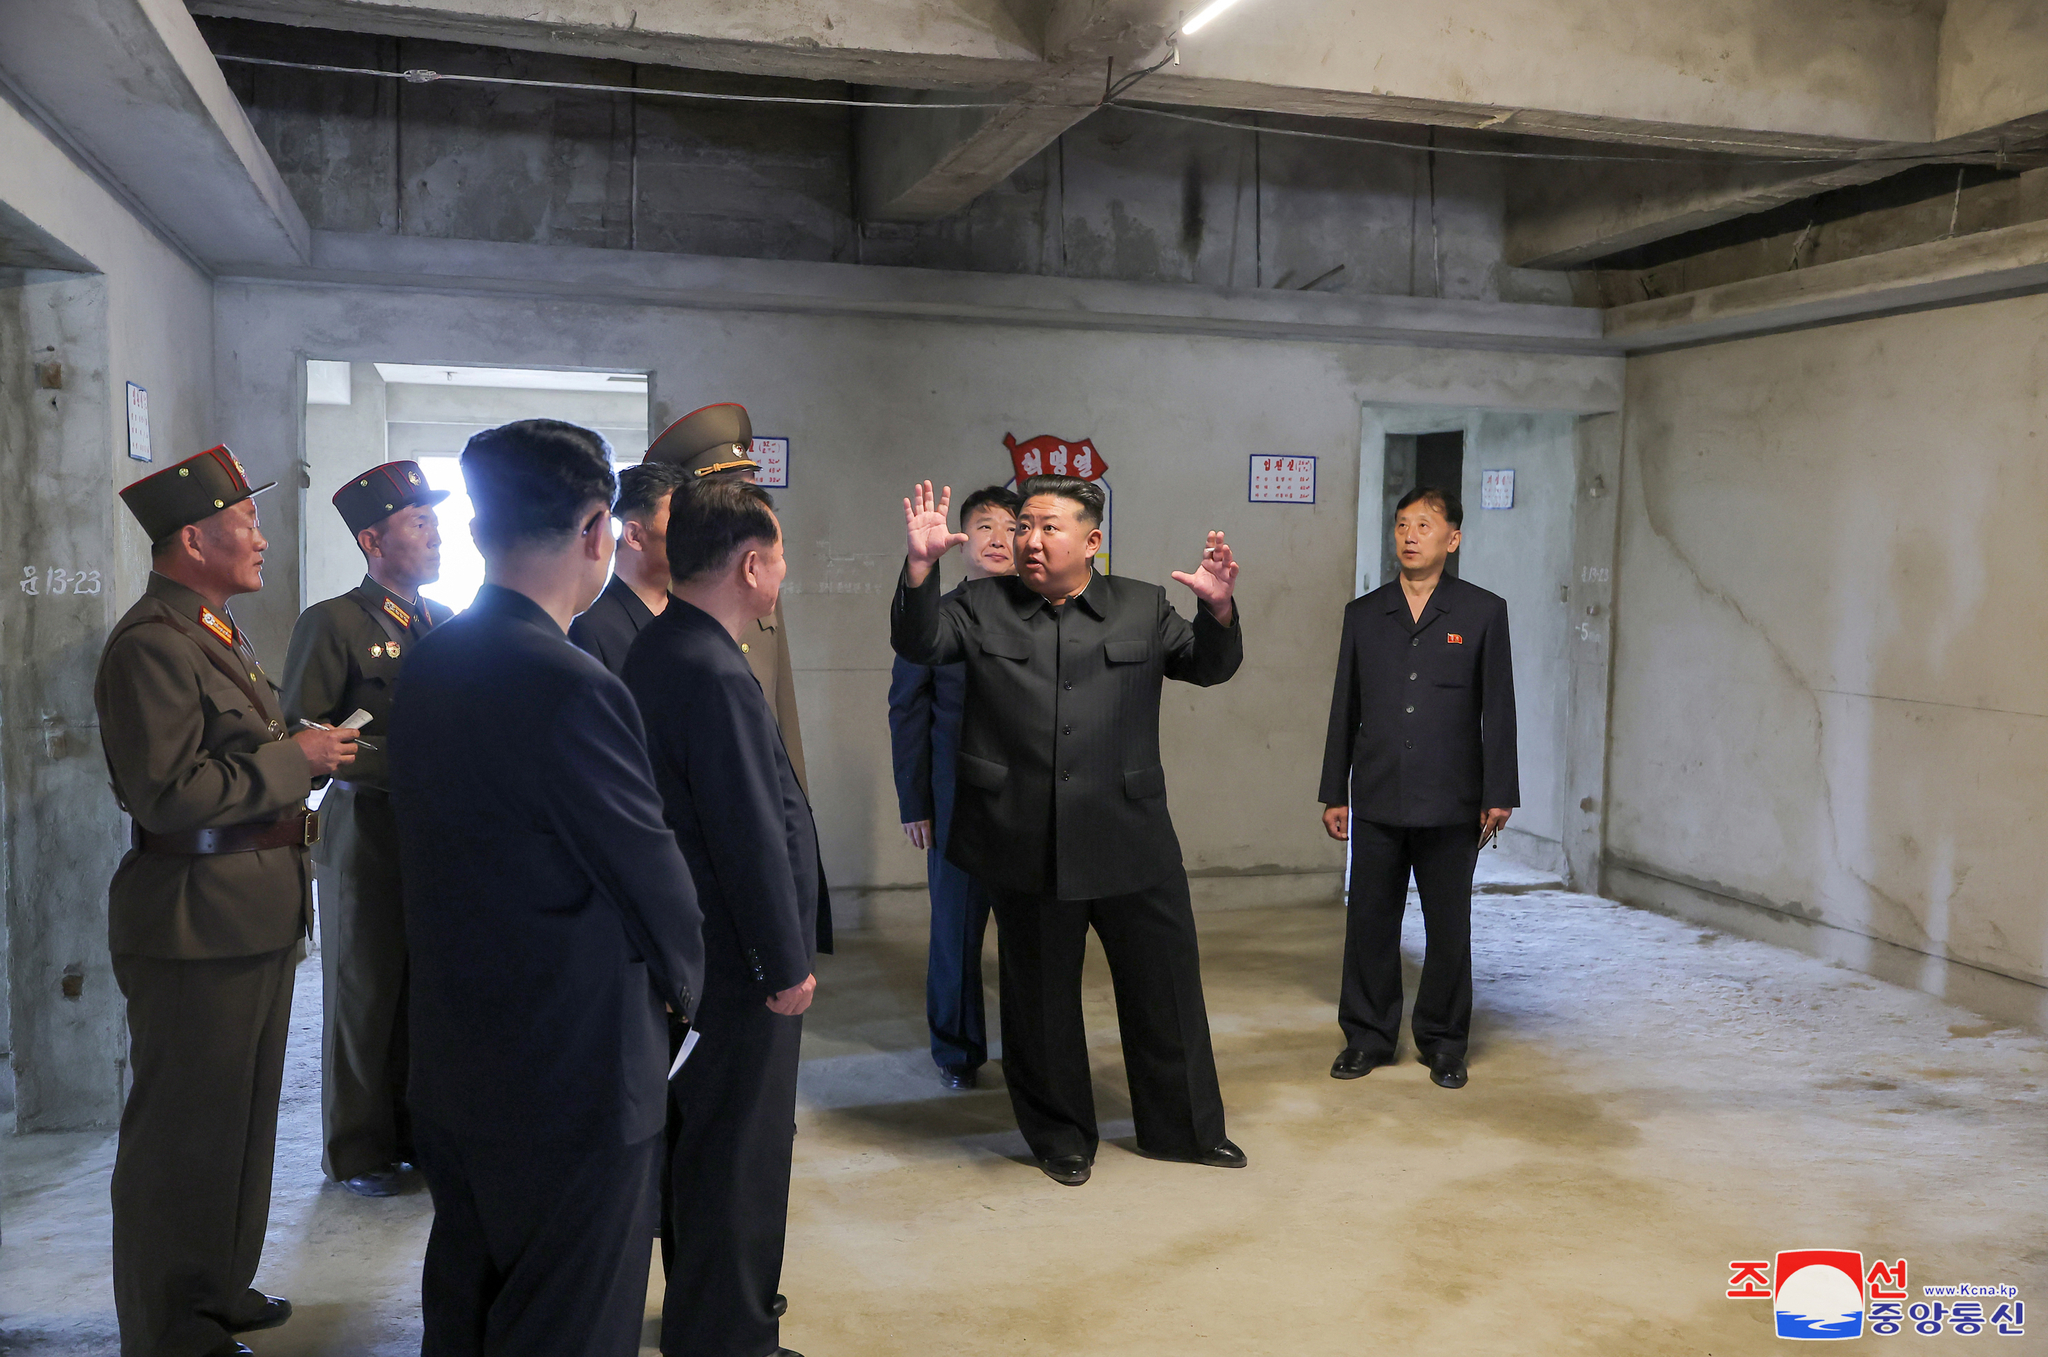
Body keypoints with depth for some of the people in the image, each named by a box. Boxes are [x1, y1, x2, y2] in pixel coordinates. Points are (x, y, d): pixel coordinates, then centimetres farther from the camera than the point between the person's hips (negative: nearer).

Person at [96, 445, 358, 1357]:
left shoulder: (214, 633, 16)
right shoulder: (150, 645, -18)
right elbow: (168, 795, -25)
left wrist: (305, 755, 7)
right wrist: (293, 758, -18)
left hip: (255, 917, 11)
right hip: (196, 923, -10)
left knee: (241, 1119, 21)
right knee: (184, 1130, 2)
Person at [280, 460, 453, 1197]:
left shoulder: (450, 623, 12)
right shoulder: (333, 623, -6)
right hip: (368, 837, -5)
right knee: (364, 996, 7)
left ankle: (420, 1130, 27)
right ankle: (361, 1150, 21)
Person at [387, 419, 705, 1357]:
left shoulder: (427, 668, 2)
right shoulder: (573, 690, -25)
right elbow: (653, 879, -16)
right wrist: (683, 982, 6)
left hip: (449, 1070, 8)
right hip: (572, 1080, -8)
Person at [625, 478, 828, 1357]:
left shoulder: (659, 650, 7)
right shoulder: (714, 674, -24)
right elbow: (752, 838, -24)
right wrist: (788, 966, -14)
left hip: (693, 947, 10)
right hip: (739, 960, -10)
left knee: (710, 1138, 24)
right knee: (740, 1150, 4)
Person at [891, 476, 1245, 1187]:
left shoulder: (1142, 608, 8)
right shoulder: (983, 606, 6)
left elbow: (1210, 665, 10)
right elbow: (919, 643, -5)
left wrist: (1218, 609, -11)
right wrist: (920, 567, -20)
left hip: (1131, 841, 1)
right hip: (1026, 846, 0)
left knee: (1166, 985, 11)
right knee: (1041, 997, 11)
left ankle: (1184, 1128, 30)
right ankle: (1061, 1136, 30)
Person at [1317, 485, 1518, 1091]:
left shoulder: (1483, 612, 2)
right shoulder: (1363, 614, 8)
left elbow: (1498, 710, 1)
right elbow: (1344, 710, 10)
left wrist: (1498, 795, -4)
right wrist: (1334, 794, 7)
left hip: (1450, 805, -2)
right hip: (1376, 801, 2)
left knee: (1449, 927, 7)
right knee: (1369, 922, 6)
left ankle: (1443, 1042, 21)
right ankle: (1367, 1036, 20)